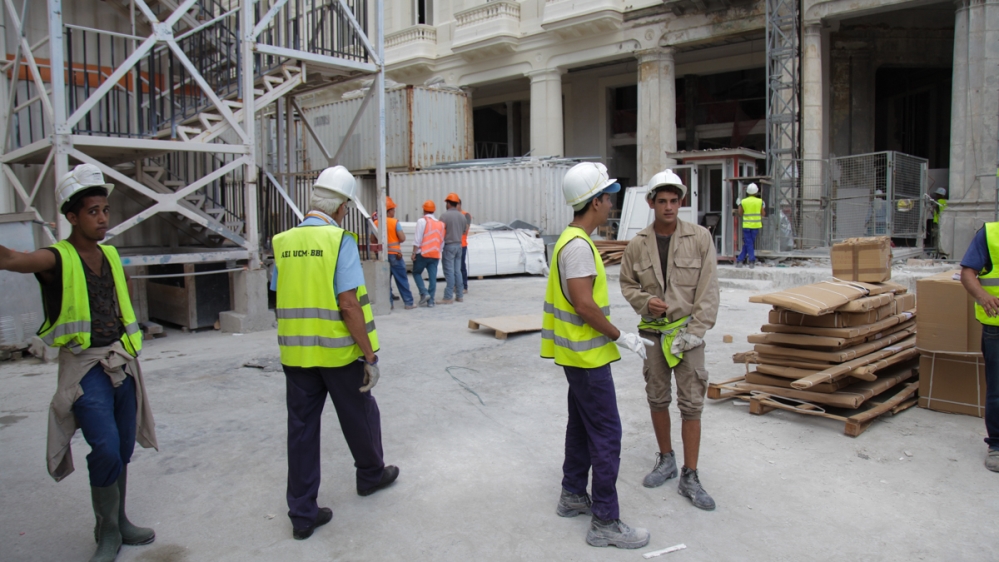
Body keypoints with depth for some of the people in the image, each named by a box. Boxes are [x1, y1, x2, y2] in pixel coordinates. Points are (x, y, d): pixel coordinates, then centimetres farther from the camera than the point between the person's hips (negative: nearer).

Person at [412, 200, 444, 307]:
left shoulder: (422, 221, -5)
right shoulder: (440, 223, 13)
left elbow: (418, 239, -11)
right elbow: (442, 242, 14)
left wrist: (414, 253, -7)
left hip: (423, 253, -5)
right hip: (435, 254, 5)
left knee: (416, 273, 12)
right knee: (433, 277, 3)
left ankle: (424, 293, -4)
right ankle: (430, 301, 3)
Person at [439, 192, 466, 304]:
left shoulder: (445, 215, -12)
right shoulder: (462, 216, 7)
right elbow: (465, 231, 13)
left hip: (449, 245, -6)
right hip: (459, 245, 6)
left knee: (449, 272, -5)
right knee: (457, 271, 11)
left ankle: (448, 297, -5)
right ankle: (459, 295, 14)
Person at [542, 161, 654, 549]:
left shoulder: (574, 240, 11)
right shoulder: (579, 245, -21)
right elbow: (584, 304, -25)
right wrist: (621, 337, -18)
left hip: (578, 353, 10)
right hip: (588, 356, -10)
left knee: (582, 425, 19)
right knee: (607, 435, -4)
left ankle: (573, 496, 33)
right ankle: (605, 523, 4)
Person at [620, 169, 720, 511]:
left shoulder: (700, 238, -7)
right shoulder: (638, 244, -1)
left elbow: (708, 290, -8)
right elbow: (627, 283, 9)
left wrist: (695, 330, -13)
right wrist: (645, 301, -11)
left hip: (687, 331, -2)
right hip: (652, 332, 3)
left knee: (691, 403, -1)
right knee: (657, 399, 14)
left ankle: (690, 477, 10)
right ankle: (666, 460, 33)